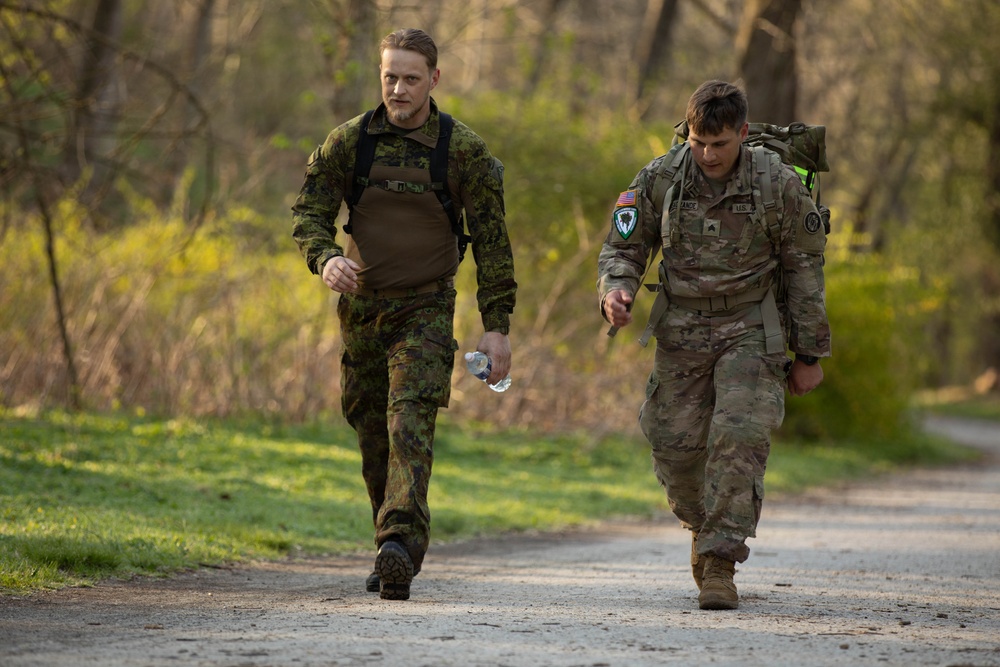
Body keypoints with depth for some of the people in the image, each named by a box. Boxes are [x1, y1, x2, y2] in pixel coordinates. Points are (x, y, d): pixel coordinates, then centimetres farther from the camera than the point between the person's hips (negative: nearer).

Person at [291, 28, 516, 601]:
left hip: (426, 310, -4)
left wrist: (497, 326, -8)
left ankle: (401, 543, -34)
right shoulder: (350, 141, -1)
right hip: (362, 306, 4)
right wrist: (325, 258, -23)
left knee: (410, 421, -22)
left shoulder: (464, 150, -7)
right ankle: (399, 552, 25)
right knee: (372, 431, 10)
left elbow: (491, 241, -4)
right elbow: (310, 211, 0)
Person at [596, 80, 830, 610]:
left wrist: (808, 355, 1)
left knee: (739, 438, -18)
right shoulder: (659, 179, -5)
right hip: (682, 330, 2)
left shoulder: (778, 184, -10)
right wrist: (615, 290, -19)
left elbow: (804, 270, -1)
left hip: (752, 329, -2)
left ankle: (719, 563, -15)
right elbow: (623, 248, 4)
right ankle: (702, 523, 33)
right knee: (675, 445, 1)